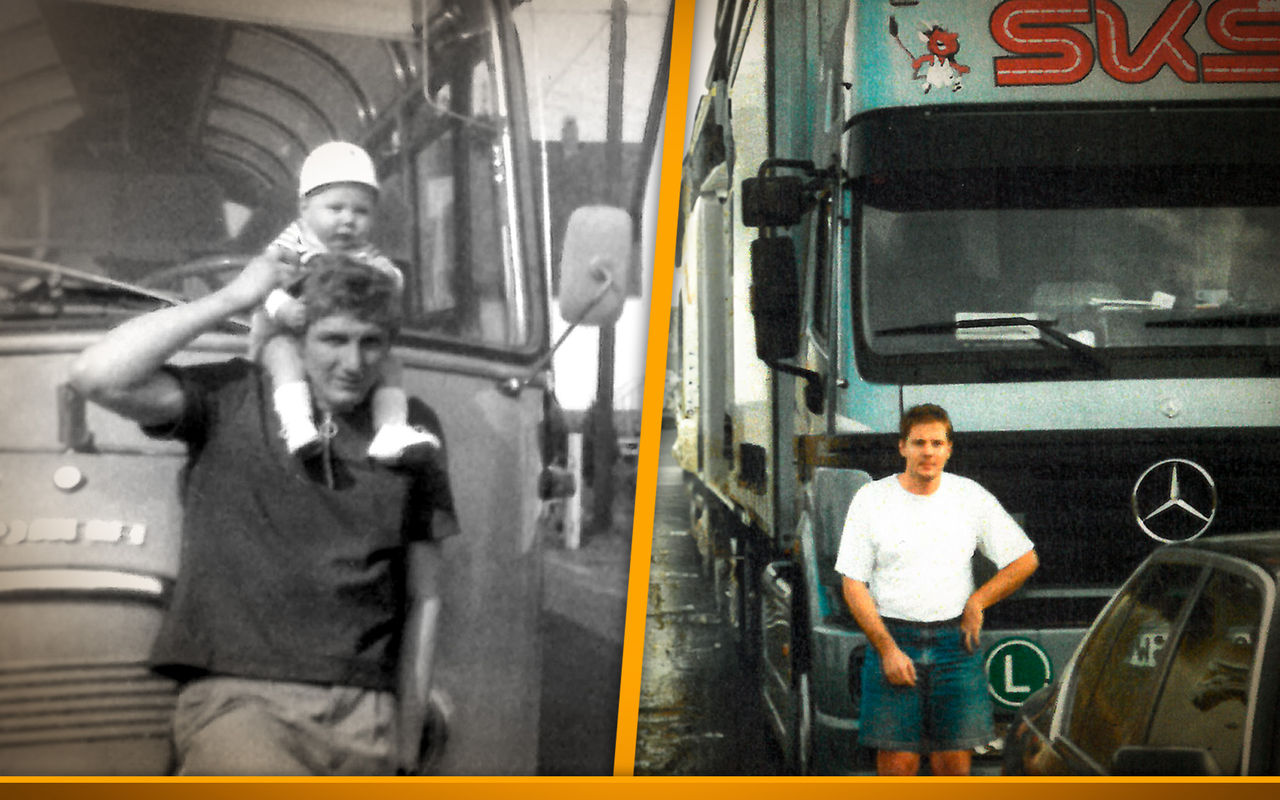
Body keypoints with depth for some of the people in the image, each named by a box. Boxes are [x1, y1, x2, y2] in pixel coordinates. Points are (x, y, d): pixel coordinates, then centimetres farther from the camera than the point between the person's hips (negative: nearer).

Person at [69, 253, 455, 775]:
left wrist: (408, 745, 11)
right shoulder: (232, 398, 6)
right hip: (237, 696, -3)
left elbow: (423, 599, 13)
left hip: (362, 718, 3)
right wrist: (232, 298, -2)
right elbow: (98, 376, -10)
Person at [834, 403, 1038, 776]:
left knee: (954, 760, 1)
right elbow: (853, 585, -1)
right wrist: (887, 649, -10)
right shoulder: (871, 499, 0)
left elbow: (1025, 560, 12)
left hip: (955, 640, 2)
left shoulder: (972, 497, 5)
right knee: (898, 762, -6)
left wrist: (976, 602, 2)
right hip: (892, 636, -1)